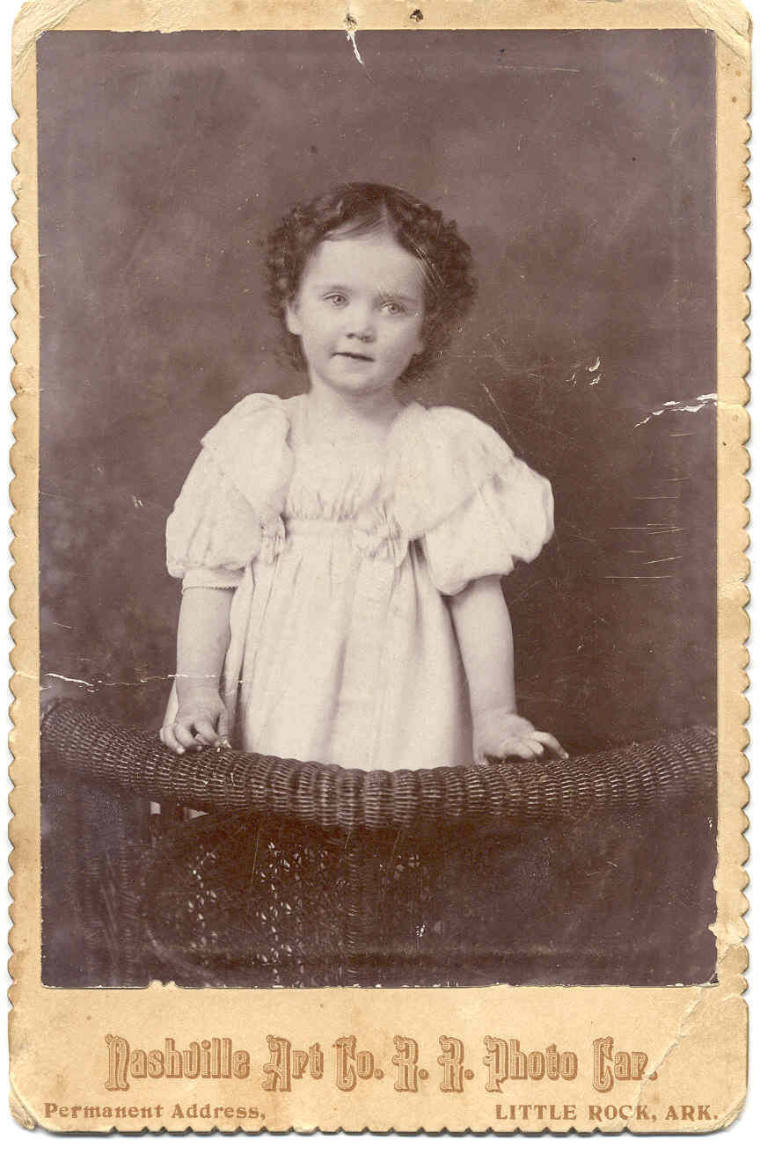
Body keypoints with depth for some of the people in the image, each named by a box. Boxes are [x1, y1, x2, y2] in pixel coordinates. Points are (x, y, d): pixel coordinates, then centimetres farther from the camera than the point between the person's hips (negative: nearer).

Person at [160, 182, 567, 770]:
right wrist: (197, 690, -8)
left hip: (399, 715, -1)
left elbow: (478, 592, -2)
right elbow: (210, 578, 3)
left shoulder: (444, 448, 0)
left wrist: (495, 713, -9)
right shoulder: (253, 440, 4)